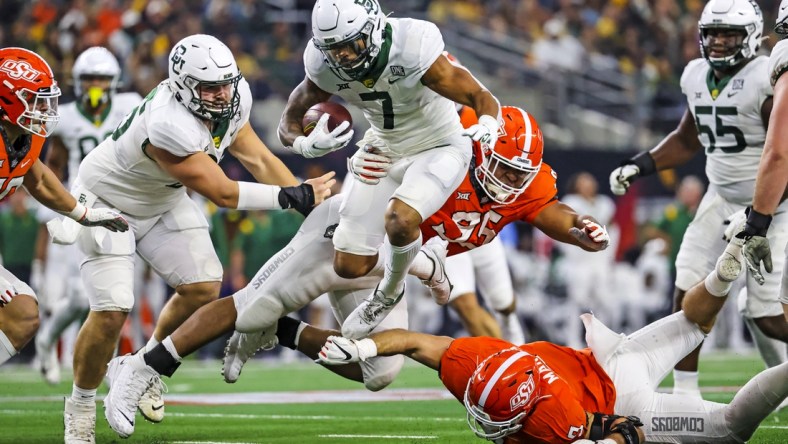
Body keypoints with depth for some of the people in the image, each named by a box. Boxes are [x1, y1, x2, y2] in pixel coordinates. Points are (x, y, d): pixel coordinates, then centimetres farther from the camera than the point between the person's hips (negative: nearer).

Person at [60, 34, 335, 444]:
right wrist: (293, 197, -32)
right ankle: (81, 405, 8)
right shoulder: (169, 125, -41)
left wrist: (311, 203, -11)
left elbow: (258, 160, -4)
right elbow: (222, 194, -34)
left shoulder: (231, 99, -16)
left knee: (203, 288, -3)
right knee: (111, 311, -16)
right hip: (108, 203, -8)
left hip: (162, 201, 8)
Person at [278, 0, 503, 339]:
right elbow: (289, 124, -7)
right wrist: (307, 145, -31)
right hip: (384, 151, 5)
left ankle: (391, 291, 0)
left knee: (399, 222, -33)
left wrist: (487, 127, -48)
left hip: (437, 149, -5)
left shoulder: (413, 50, -31)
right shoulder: (323, 66, -18)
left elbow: (481, 98, -24)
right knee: (349, 266, -1)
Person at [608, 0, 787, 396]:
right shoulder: (697, 77, 4)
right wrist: (639, 166, 8)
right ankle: (685, 392, 5)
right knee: (688, 290, -3)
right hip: (722, 197, 7)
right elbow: (687, 141, 20)